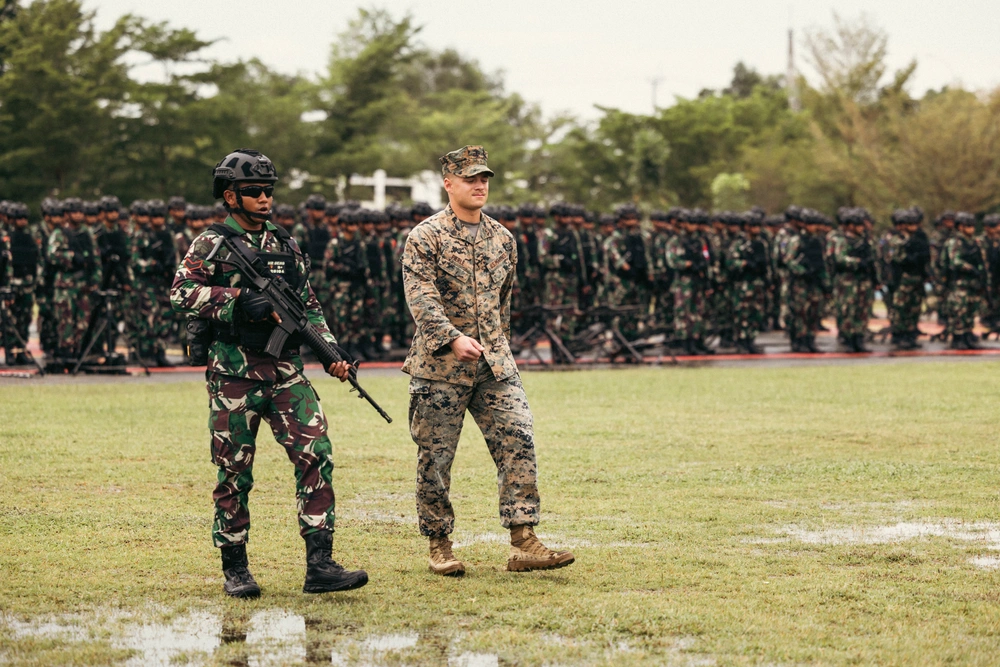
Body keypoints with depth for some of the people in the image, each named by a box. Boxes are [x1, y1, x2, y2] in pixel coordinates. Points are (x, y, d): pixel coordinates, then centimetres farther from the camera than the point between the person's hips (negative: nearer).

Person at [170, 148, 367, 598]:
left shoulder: (286, 247, 16)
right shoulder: (213, 244, -1)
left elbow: (309, 307, 21)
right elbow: (181, 294, -14)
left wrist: (330, 350, 6)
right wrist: (240, 301, -20)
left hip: (286, 372, 4)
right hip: (234, 374, -4)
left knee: (317, 457, -9)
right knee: (234, 473, 2)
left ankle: (319, 565, -9)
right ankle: (234, 570, 14)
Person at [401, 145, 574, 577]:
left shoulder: (502, 239, 13)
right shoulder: (425, 237, -4)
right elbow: (420, 296, -16)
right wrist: (453, 338, -30)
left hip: (495, 364, 4)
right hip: (440, 365, -4)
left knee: (518, 440, -9)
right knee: (436, 457, 2)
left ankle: (523, 544, -9)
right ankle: (439, 546, 16)